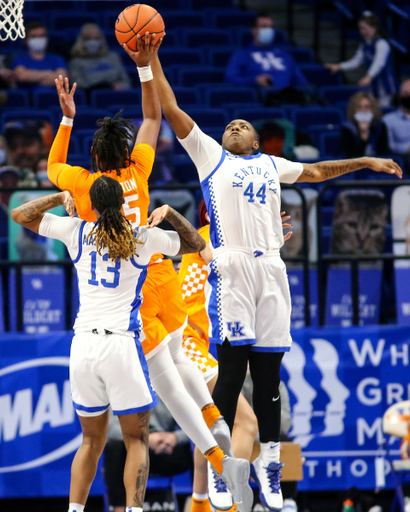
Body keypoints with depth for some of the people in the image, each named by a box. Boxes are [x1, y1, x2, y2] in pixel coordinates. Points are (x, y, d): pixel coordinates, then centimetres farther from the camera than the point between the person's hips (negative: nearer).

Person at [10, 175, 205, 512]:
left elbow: (20, 215, 17)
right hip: (122, 344, -3)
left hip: (83, 344, 3)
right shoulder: (144, 238, 2)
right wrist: (170, 212, 15)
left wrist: (61, 197, 25)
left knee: (92, 441, 16)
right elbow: (196, 244, 19)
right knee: (137, 440, 4)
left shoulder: (77, 232, 6)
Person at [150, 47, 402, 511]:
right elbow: (172, 111, 10)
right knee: (231, 369, -9)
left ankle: (267, 463, 10)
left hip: (270, 271, 4)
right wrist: (152, 61, 5)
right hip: (230, 270, -4)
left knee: (268, 371, 4)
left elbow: (315, 171, 40)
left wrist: (364, 162, 40)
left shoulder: (270, 164, 25)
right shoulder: (209, 155, 15)